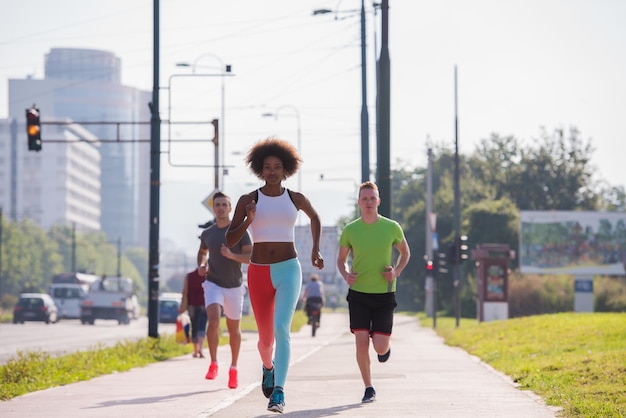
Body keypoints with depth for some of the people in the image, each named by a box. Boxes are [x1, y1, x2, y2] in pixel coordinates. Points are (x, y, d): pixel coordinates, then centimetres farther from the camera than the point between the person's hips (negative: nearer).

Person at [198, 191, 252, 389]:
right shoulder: (207, 234, 3)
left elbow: (251, 257, -13)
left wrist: (232, 255, -28)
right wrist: (201, 265, 3)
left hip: (234, 286, 0)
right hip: (213, 284, 1)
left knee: (234, 330, 9)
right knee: (213, 321, -22)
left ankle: (233, 369, 25)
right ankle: (213, 364, -11)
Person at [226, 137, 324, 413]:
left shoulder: (296, 199, 5)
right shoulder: (247, 200, 1)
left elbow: (315, 217, 27)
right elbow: (230, 241, -2)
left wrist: (316, 249, 17)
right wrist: (248, 220, -19)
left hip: (288, 270, -1)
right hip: (259, 273, 1)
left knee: (281, 328, -23)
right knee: (266, 337, 11)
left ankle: (278, 393, -27)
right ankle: (268, 366, 49)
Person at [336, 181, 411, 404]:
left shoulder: (392, 227, -4)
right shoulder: (350, 230, -3)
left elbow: (405, 253, 13)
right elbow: (341, 259, 11)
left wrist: (396, 272, -5)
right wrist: (346, 274, -10)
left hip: (384, 293, 0)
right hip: (358, 293, 0)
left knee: (380, 348, -6)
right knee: (361, 343, -8)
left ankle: (385, 344, 33)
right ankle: (368, 388, 10)